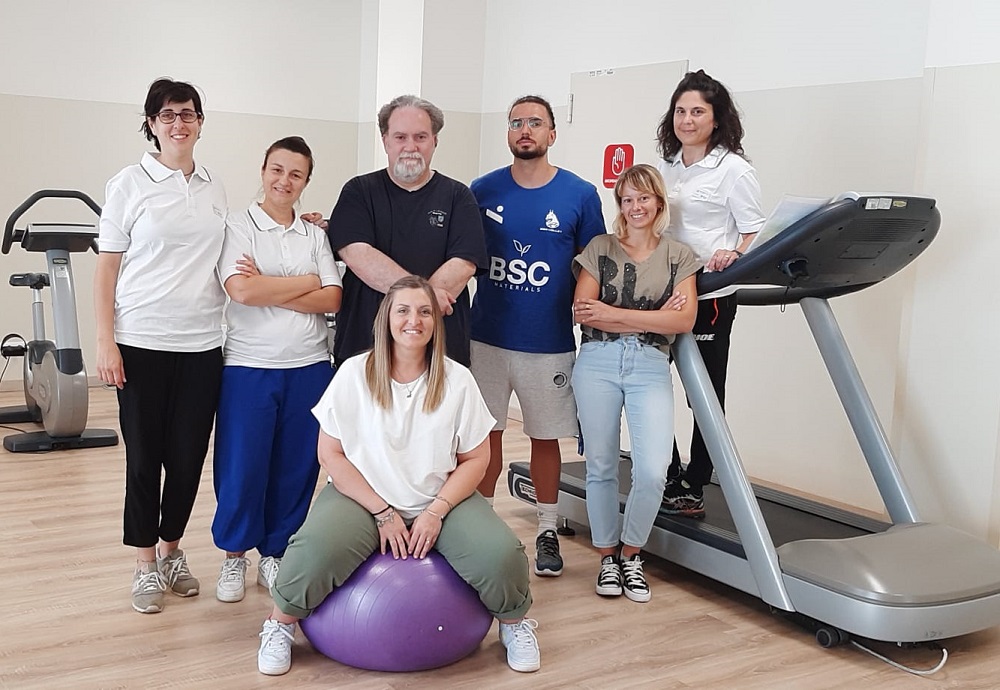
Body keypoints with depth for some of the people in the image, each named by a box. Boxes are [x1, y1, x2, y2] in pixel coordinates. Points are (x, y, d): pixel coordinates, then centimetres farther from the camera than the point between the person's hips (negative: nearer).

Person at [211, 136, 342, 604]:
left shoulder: (315, 235, 11)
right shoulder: (238, 226, 0)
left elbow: (332, 300, -1)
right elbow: (243, 290, -16)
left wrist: (269, 290, -12)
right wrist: (307, 282, -7)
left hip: (309, 367, 3)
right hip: (249, 367, -3)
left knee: (297, 467, 7)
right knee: (242, 467, 1)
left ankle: (275, 553, 23)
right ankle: (234, 556, 20)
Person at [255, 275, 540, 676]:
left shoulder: (457, 380, -3)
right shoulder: (354, 373, -6)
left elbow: (475, 458, 1)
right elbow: (330, 454, -5)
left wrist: (436, 511, -13)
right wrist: (384, 513, -12)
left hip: (442, 499, 1)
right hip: (362, 496, -1)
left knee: (501, 556, -25)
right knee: (315, 552, -31)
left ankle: (514, 622, 10)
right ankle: (281, 624, 1)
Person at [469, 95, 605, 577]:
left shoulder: (580, 195, -2)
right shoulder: (483, 191, 2)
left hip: (549, 343, -1)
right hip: (487, 338, 1)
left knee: (546, 437, 9)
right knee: (485, 433, 8)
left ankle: (547, 531, 24)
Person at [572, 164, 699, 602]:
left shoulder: (678, 257, 11)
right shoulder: (600, 248, 9)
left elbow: (684, 321, -3)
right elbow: (582, 311, -3)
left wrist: (614, 313, -10)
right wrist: (653, 316, -8)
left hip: (651, 367, 0)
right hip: (598, 363, 0)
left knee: (652, 471, -11)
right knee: (601, 466, 2)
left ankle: (631, 555, 12)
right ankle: (607, 557, 20)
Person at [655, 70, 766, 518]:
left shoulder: (733, 170, -4)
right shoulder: (664, 167, 13)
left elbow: (755, 230, -8)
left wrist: (733, 255, -26)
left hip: (709, 295, -6)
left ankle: (692, 487, 15)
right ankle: (669, 477, 21)